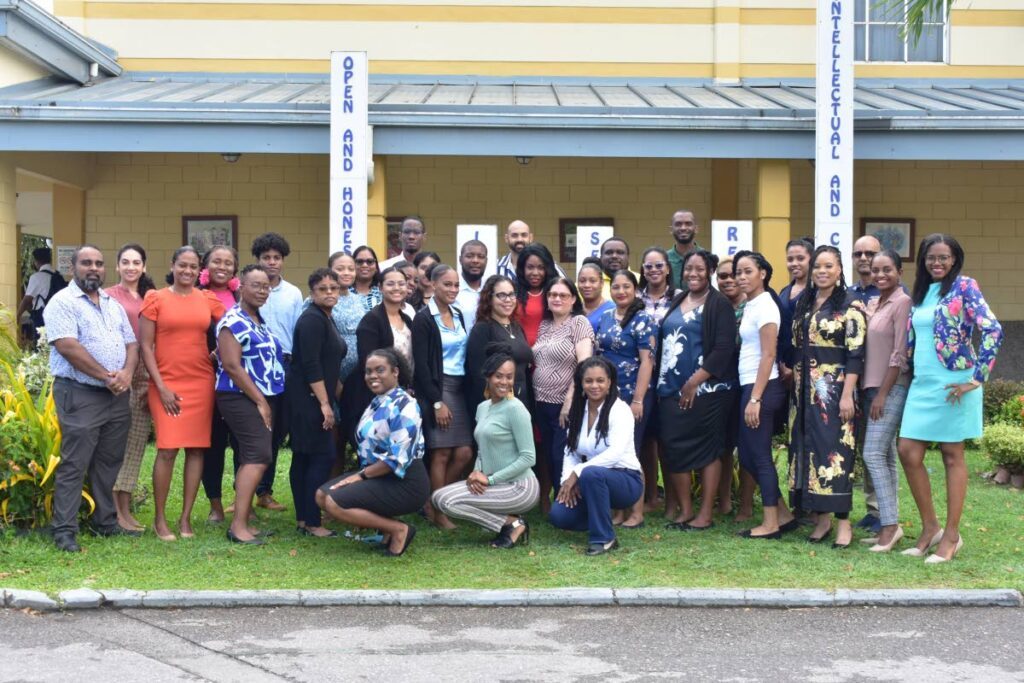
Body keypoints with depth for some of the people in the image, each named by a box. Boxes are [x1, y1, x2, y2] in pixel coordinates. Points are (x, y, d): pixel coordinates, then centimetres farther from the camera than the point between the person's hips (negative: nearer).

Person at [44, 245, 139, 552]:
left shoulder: (113, 305, 15)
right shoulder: (62, 302, -7)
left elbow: (131, 343, 13)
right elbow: (68, 347, -18)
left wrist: (126, 373, -8)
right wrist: (107, 376, -16)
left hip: (117, 396, 7)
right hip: (80, 395, -7)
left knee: (109, 463, 12)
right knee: (74, 465, -4)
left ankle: (106, 522, 22)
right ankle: (64, 530, 1)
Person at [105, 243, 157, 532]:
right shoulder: (109, 296, -1)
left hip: (145, 377, 5)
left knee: (137, 443, 8)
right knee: (118, 442, -5)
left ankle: (125, 507, 16)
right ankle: (114, 510, 1)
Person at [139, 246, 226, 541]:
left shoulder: (208, 300, 8)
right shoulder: (156, 299, 1)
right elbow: (145, 346, -2)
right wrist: (161, 386, -8)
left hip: (201, 383, 3)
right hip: (167, 385, -3)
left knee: (196, 449, 3)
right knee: (167, 450, -8)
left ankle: (186, 518, 13)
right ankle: (159, 519, 5)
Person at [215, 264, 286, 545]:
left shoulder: (260, 321, 16)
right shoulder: (234, 321, -11)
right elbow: (232, 365, -18)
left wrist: (267, 401, 13)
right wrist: (260, 401, -16)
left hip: (264, 399, 9)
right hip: (242, 399, -9)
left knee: (250, 460, 8)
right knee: (259, 456, -17)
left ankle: (243, 521, 12)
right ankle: (238, 525, -17)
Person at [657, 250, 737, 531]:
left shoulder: (719, 304, -4)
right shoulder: (677, 301, 16)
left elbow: (723, 349, -13)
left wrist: (693, 383, -15)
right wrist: (662, 382, 10)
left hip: (706, 389, -6)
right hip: (671, 389, 6)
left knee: (706, 449, -2)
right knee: (674, 448, 4)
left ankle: (706, 514, 5)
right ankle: (685, 510, 14)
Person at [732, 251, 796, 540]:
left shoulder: (764, 306, -11)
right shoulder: (750, 306, 14)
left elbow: (768, 356, -16)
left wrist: (755, 399, -19)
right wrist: (751, 396, 10)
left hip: (762, 387, -9)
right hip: (748, 386, 9)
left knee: (759, 456, -3)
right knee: (747, 456, 12)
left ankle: (771, 523, 6)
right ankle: (784, 515, 20)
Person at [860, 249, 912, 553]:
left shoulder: (903, 302, -10)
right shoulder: (873, 304, 13)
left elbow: (900, 354, -15)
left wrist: (883, 394, -15)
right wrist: (867, 393, 13)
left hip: (892, 388, -8)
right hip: (872, 387, 8)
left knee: (873, 454, -12)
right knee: (887, 456, 9)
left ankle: (890, 524, -7)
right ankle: (890, 524, 13)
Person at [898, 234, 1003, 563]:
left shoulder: (964, 287, -5)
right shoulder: (921, 292, 14)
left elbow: (992, 330, -15)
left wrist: (977, 378, -16)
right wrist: (912, 372, 12)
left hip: (952, 385, -6)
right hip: (921, 384, 6)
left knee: (952, 455, 1)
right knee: (909, 453, 1)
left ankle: (951, 536, 10)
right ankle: (930, 527, 15)